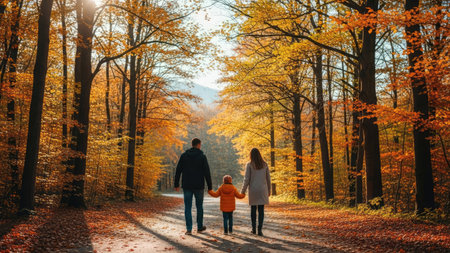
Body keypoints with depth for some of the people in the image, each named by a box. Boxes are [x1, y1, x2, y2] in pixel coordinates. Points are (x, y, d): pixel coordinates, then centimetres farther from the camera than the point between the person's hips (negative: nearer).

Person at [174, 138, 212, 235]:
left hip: (186, 186, 1)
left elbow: (178, 171, 3)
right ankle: (200, 227, 23)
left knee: (188, 207, 4)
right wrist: (210, 187, 0)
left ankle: (189, 229, 0)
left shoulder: (184, 155, 3)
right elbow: (207, 172, -5)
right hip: (199, 186, -1)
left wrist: (176, 184, 8)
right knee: (199, 206, 14)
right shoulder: (202, 156, -4)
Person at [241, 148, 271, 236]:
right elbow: (268, 178, 7)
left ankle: (253, 228, 20)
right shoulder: (265, 165, 3)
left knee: (253, 209, 14)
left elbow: (246, 179, -7)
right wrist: (269, 190, 17)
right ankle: (260, 229, -4)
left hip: (253, 189, -1)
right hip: (262, 190, 1)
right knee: (261, 210, 2)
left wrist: (243, 191, 2)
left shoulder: (249, 165, -5)